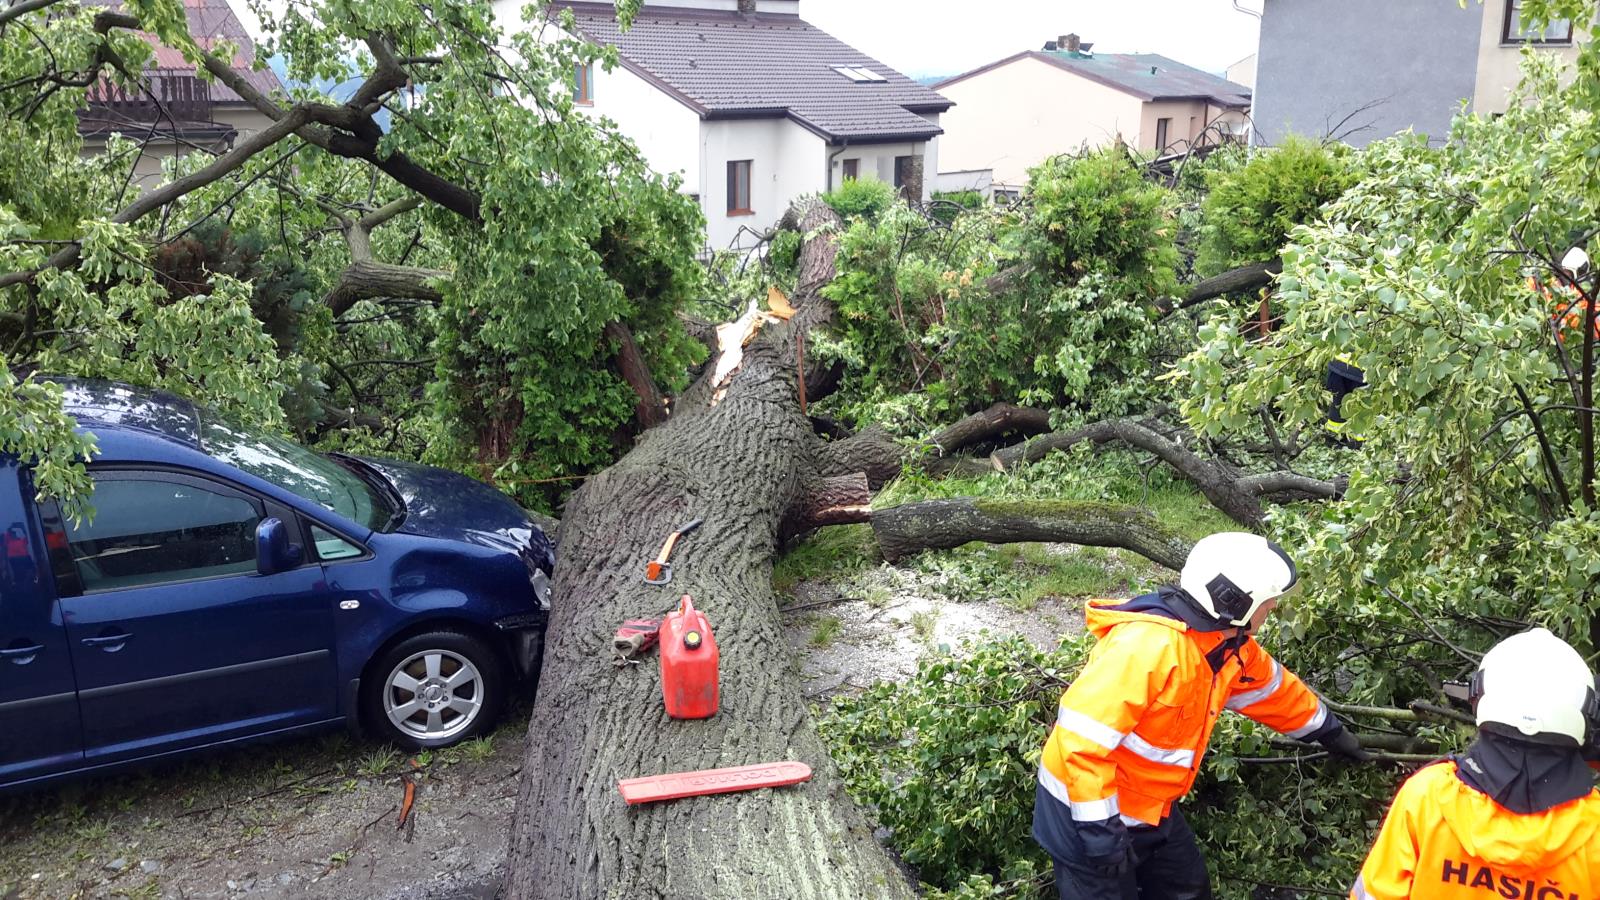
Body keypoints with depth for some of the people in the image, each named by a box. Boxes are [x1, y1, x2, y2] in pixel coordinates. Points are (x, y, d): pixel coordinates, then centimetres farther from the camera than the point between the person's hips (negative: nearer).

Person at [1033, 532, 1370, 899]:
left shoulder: (1230, 645, -1)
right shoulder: (1150, 645, -33)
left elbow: (1275, 691, 21)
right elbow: (1083, 735, -34)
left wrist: (1329, 731, 32)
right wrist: (1101, 830, -30)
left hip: (1149, 808, 9)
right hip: (1088, 809, -9)